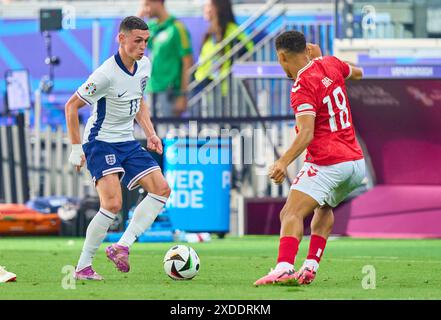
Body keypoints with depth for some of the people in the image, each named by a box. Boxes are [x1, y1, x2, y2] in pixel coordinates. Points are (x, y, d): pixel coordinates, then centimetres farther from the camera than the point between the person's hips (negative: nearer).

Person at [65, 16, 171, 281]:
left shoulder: (144, 66, 3)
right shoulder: (106, 74, -21)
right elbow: (72, 106, -15)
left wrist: (150, 133, 10)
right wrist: (76, 148, -15)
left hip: (128, 143, 8)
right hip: (101, 143, -8)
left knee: (161, 189, -6)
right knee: (112, 204, -22)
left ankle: (122, 247, -8)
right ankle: (83, 266, -11)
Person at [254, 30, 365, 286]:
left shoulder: (302, 87, -12)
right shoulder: (330, 64, 9)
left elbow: (307, 134, -23)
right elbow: (357, 73, 32)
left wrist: (284, 162, -32)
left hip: (327, 165, -9)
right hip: (357, 163, 9)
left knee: (291, 214, -16)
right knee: (324, 208, 29)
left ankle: (284, 267, -37)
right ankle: (311, 266, 15)